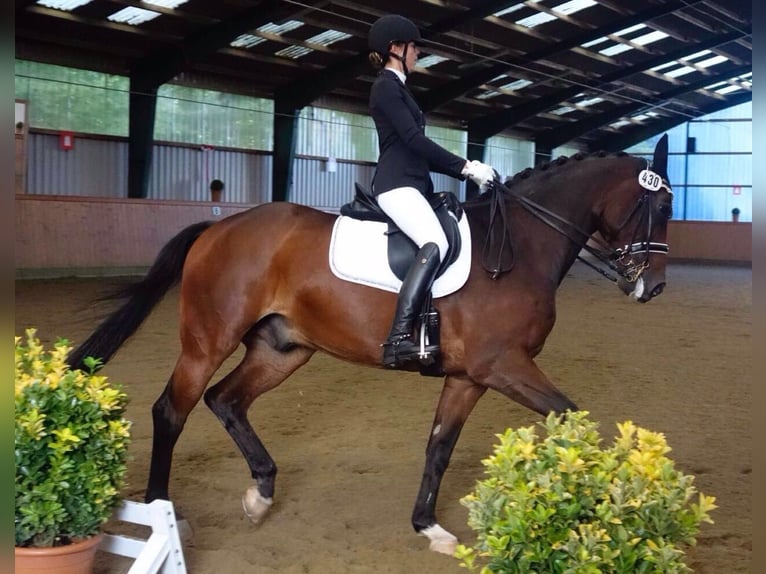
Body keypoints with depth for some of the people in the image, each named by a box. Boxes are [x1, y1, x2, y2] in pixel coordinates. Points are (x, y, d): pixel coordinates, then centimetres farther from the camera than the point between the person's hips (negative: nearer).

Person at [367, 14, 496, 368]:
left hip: (410, 184, 11)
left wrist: (465, 169, 15)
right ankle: (399, 338, -39)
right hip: (397, 185, -11)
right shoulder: (386, 86, -7)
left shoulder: (396, 87, 24)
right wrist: (466, 166, -14)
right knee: (436, 244, -32)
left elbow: (415, 146, 22)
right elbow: (414, 139, -16)